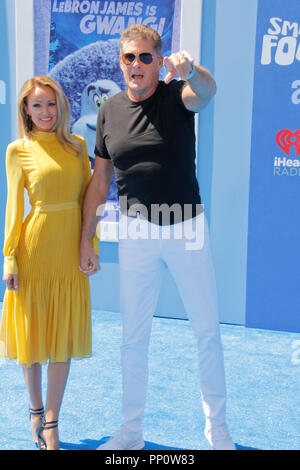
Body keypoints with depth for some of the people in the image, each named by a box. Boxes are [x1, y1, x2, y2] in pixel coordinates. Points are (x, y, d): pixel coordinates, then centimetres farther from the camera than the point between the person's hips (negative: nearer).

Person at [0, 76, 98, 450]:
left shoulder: (76, 145, 7)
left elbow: (87, 197, 8)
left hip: (70, 250, 3)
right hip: (34, 247, -3)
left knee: (63, 335, 6)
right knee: (32, 331, 9)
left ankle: (51, 424, 17)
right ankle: (36, 410, 32)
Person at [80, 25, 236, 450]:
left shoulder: (177, 95, -6)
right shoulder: (110, 111, 2)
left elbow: (206, 91, -32)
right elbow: (99, 182, 7)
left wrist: (190, 69, -55)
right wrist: (86, 240, 6)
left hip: (187, 228, -2)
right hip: (136, 234, 2)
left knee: (208, 330, 7)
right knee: (134, 337, 9)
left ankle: (217, 427, 24)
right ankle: (131, 432, 24)